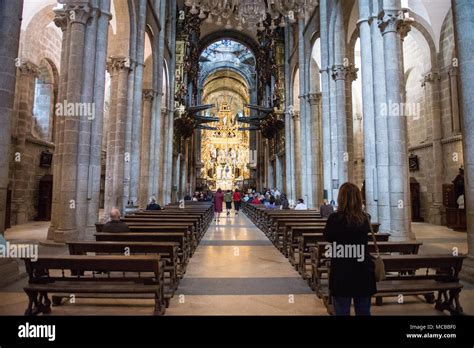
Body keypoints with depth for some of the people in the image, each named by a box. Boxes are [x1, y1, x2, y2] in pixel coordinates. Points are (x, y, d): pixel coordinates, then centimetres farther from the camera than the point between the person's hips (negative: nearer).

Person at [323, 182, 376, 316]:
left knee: (342, 312, 9)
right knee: (364, 312, 17)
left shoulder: (334, 218, -13)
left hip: (341, 274, -3)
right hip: (363, 273, 3)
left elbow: (327, 237, 3)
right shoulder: (365, 218, -4)